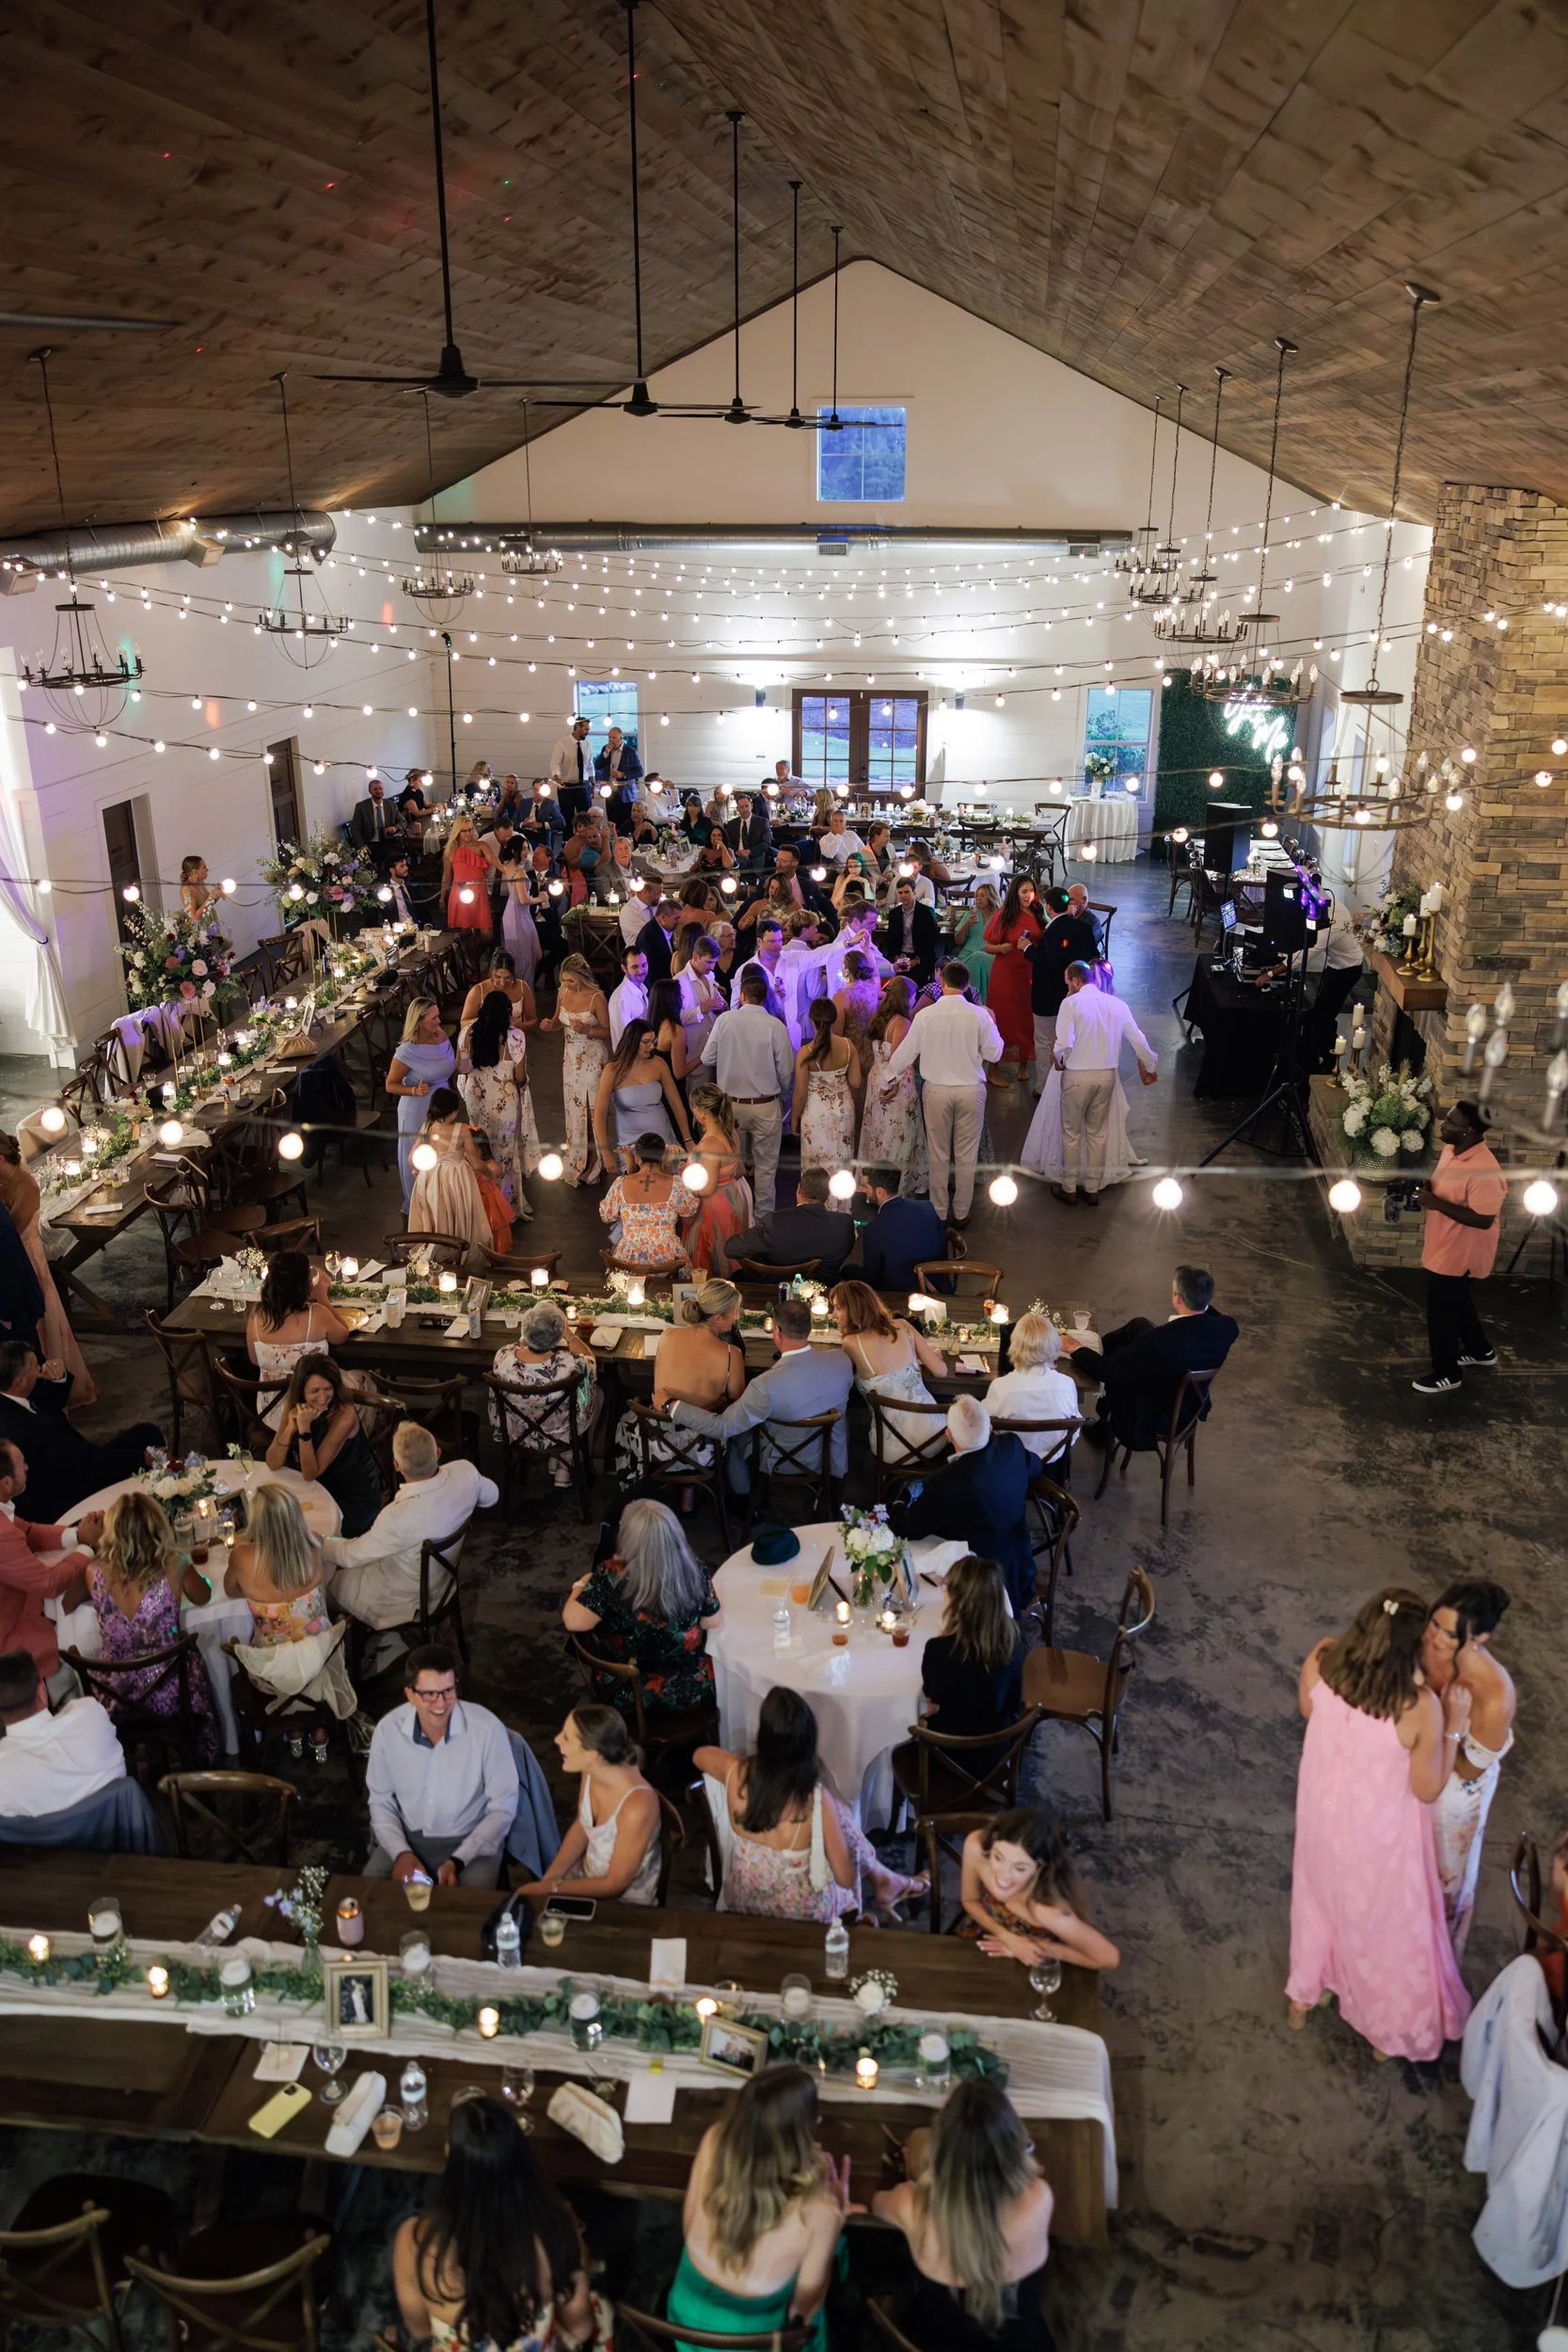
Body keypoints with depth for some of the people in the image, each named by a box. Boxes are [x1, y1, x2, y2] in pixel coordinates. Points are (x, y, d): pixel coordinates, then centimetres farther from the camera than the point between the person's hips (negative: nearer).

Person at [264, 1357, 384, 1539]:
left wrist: (304, 1427, -33)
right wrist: (291, 1427, -27)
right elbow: (273, 1464, -13)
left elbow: (311, 1473, -22)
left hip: (355, 1497, -5)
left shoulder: (344, 1414, -25)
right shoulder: (293, 1406, -9)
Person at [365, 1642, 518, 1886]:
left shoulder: (487, 1728, -20)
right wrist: (401, 1853, -13)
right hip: (407, 1838, 3)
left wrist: (458, 1861, -18)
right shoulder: (388, 1729, -11)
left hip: (471, 1840, -2)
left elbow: (503, 1807, -11)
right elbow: (381, 1801, 3)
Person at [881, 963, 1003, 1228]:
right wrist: (992, 1025, 12)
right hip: (971, 1090, 0)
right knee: (966, 1155, 13)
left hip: (936, 1091, 0)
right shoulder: (979, 1015, -12)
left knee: (938, 1155, 13)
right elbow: (994, 1053, -5)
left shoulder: (926, 1015, -12)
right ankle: (961, 1213, 21)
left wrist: (887, 1082, 10)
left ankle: (939, 1214, 22)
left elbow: (906, 1052, -4)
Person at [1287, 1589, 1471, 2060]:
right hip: (1379, 1836, -4)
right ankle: (1390, 2028, 52)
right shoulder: (1421, 1707, -35)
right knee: (1386, 1924, 25)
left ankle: (1303, 1996, 57)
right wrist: (1455, 1726, -13)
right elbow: (1428, 1790, -17)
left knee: (1321, 1898, 32)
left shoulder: (1322, 1660, -23)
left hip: (1324, 1817, 4)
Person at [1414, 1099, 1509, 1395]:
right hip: (1445, 1248, 9)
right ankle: (1480, 1352, 48)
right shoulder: (1451, 1149, -1)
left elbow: (1483, 1219, -30)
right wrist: (1426, 1190, -6)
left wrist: (1437, 1204, -29)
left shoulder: (1484, 1171, -31)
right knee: (1457, 1304, 27)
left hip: (1460, 1255, -9)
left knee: (1441, 1313, 6)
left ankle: (1447, 1375, 25)